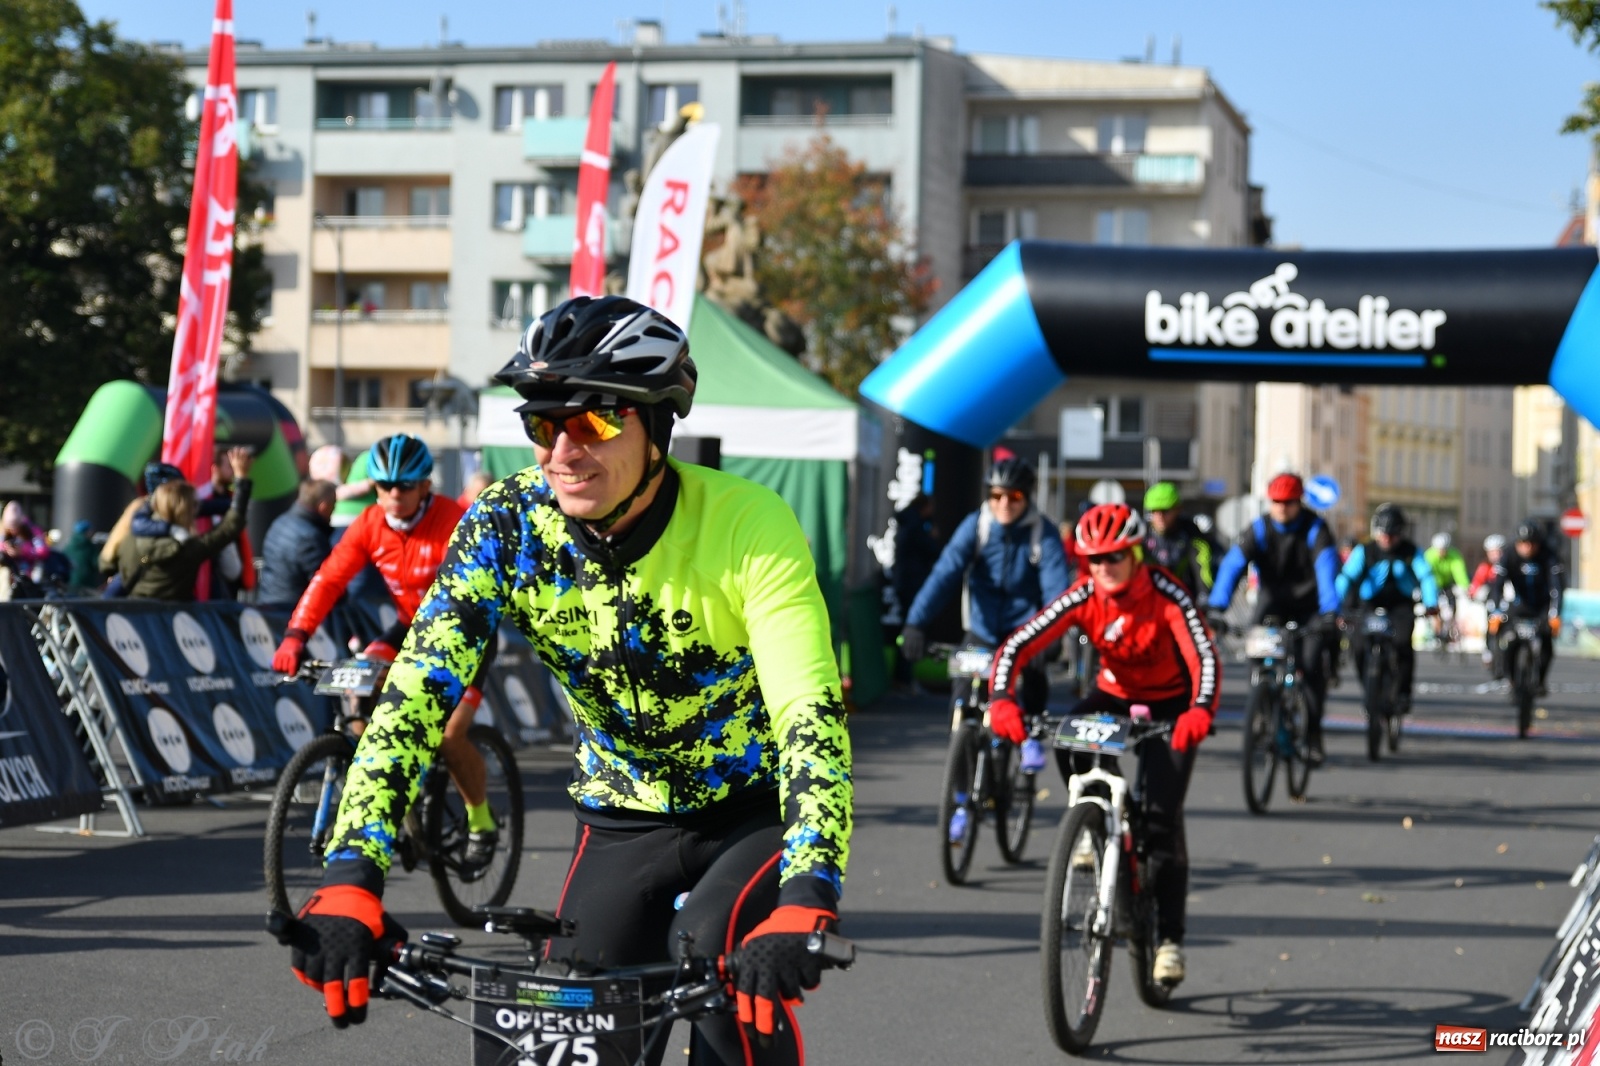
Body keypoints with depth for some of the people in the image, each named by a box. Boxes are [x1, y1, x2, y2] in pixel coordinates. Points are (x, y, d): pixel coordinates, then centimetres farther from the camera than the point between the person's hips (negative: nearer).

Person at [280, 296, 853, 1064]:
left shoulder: (748, 525, -26)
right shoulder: (506, 526, -17)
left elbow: (811, 717, -36)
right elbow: (417, 693, -24)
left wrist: (802, 908, -51)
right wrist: (349, 880, -37)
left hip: (757, 809, -3)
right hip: (623, 820, 3)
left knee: (721, 953, -31)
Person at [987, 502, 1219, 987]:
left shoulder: (1167, 596, -26)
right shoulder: (1082, 598, -19)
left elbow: (1205, 656, -37)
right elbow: (1017, 646, -25)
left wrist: (1200, 711, -56)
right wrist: (1002, 701, -43)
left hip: (1170, 705, -3)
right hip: (1114, 695, 3)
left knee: (1163, 816, -14)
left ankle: (1170, 937, -3)